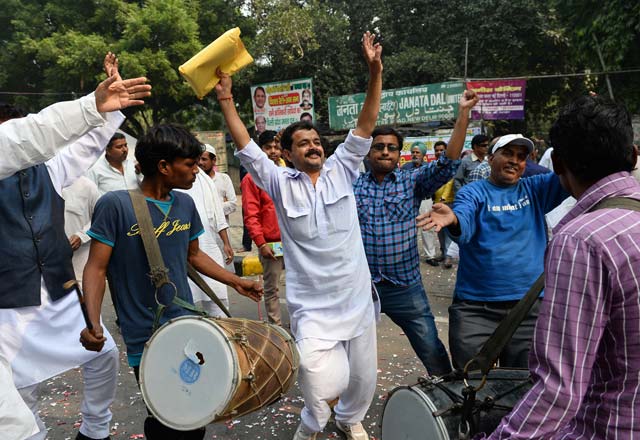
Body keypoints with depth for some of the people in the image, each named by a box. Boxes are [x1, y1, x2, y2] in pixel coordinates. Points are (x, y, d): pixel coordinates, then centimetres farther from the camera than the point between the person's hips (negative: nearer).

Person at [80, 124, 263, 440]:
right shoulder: (115, 205, -14)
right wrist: (93, 323, -25)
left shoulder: (185, 204, 2)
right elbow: (96, 268, -12)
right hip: (146, 340, -5)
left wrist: (235, 282, 12)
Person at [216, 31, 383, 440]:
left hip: (356, 298, 3)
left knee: (364, 379, 16)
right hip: (313, 306, -3)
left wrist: (375, 72, -10)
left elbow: (365, 128, -2)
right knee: (323, 384, -15)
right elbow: (247, 148, -7)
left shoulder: (341, 171, 3)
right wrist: (226, 100, -15)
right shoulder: (280, 183, -1)